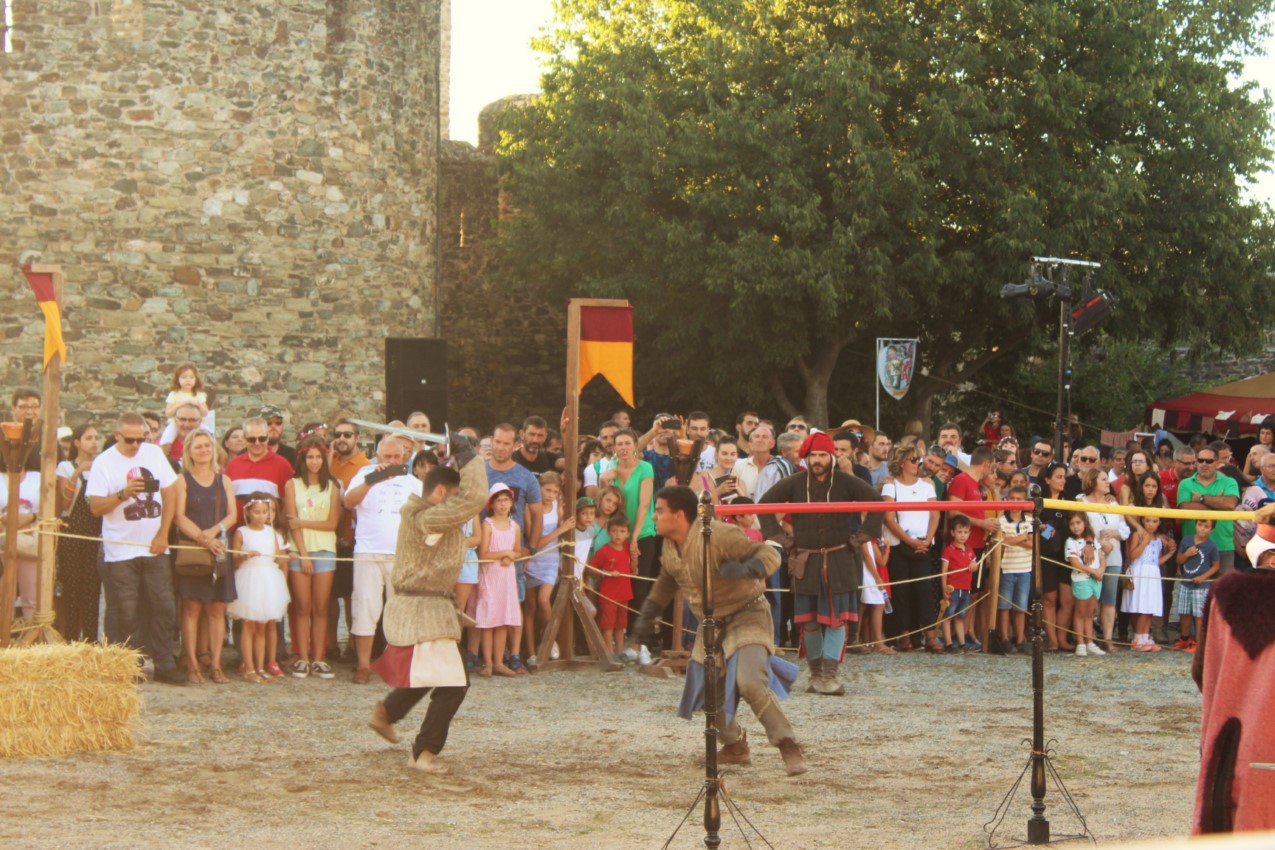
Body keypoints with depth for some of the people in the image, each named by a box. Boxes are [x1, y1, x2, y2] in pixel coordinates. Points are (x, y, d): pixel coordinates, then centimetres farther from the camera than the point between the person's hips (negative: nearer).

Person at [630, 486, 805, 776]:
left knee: (749, 683, -27)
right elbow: (665, 584, 20)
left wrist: (746, 569, -48)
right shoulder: (669, 547, 0)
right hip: (711, 623, 8)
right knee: (707, 689, 10)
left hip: (747, 616, -8)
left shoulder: (719, 536, -25)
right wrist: (646, 619, 17)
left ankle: (789, 748, -17)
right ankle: (735, 747, 34)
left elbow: (770, 555, -28)